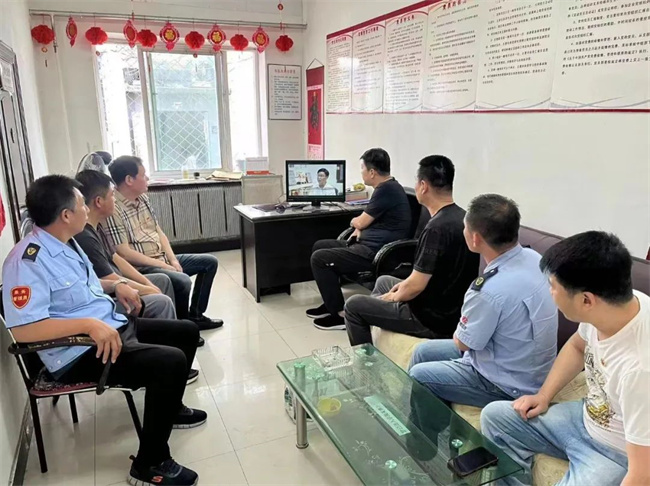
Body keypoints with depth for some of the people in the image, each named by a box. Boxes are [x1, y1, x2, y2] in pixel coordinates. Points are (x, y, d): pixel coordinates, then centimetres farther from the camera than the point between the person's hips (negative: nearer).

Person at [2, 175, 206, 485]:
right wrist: (90, 324, -35)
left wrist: (114, 285, 8)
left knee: (186, 331, 13)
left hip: (113, 326, 10)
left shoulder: (66, 243, 7)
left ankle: (169, 408, 33)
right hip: (79, 354, -10)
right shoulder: (28, 261, -22)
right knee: (171, 362, -28)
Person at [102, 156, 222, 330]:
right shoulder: (113, 209, -18)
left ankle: (195, 315, 13)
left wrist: (172, 259, -3)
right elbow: (124, 253, -21)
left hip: (162, 259, 9)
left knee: (210, 262, 8)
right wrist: (162, 265, -18)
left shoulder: (143, 198, 8)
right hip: (141, 267, -9)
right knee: (182, 281, -32)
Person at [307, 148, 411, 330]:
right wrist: (358, 228, 4)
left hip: (376, 252, -11)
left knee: (319, 258, -12)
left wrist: (354, 222, 11)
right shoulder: (388, 187, 14)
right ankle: (331, 303, 19)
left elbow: (361, 222, -12)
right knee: (320, 246, 15)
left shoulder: (386, 190, -18)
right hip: (369, 244, 11)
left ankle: (340, 314, -6)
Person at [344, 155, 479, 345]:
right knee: (384, 281, 29)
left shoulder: (437, 228, -28)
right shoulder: (462, 218, 0)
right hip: (452, 309, 9)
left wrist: (391, 297, -5)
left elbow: (416, 286, -25)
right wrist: (404, 286, 12)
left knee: (353, 305, 4)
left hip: (434, 319, -9)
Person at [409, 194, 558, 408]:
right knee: (423, 351, 16)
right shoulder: (532, 257, -10)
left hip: (509, 386, -8)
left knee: (418, 375, 6)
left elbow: (462, 342, -15)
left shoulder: (492, 289, -36)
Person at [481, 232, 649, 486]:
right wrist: (544, 395, 5)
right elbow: (577, 346, 8)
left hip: (618, 456, -7)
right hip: (586, 419, 7)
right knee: (494, 416, 9)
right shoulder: (610, 306, -16)